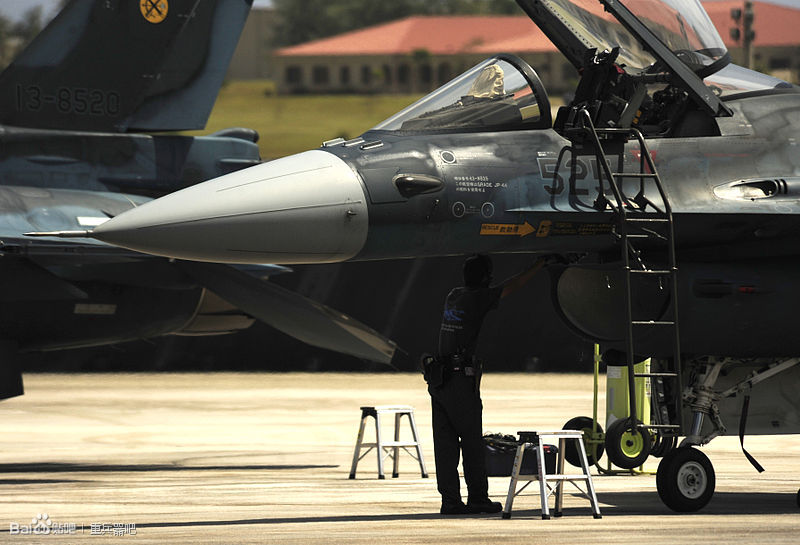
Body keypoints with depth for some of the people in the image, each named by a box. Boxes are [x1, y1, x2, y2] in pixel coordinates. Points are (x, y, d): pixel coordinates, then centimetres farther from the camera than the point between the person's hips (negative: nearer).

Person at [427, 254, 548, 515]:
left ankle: (450, 500, 2)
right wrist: (540, 263, 12)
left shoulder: (454, 296, 13)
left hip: (438, 379, 7)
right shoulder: (477, 298, -8)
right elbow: (512, 286, 0)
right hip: (461, 379, -7)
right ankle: (478, 498, 5)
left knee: (445, 442, 3)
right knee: (472, 442, 1)